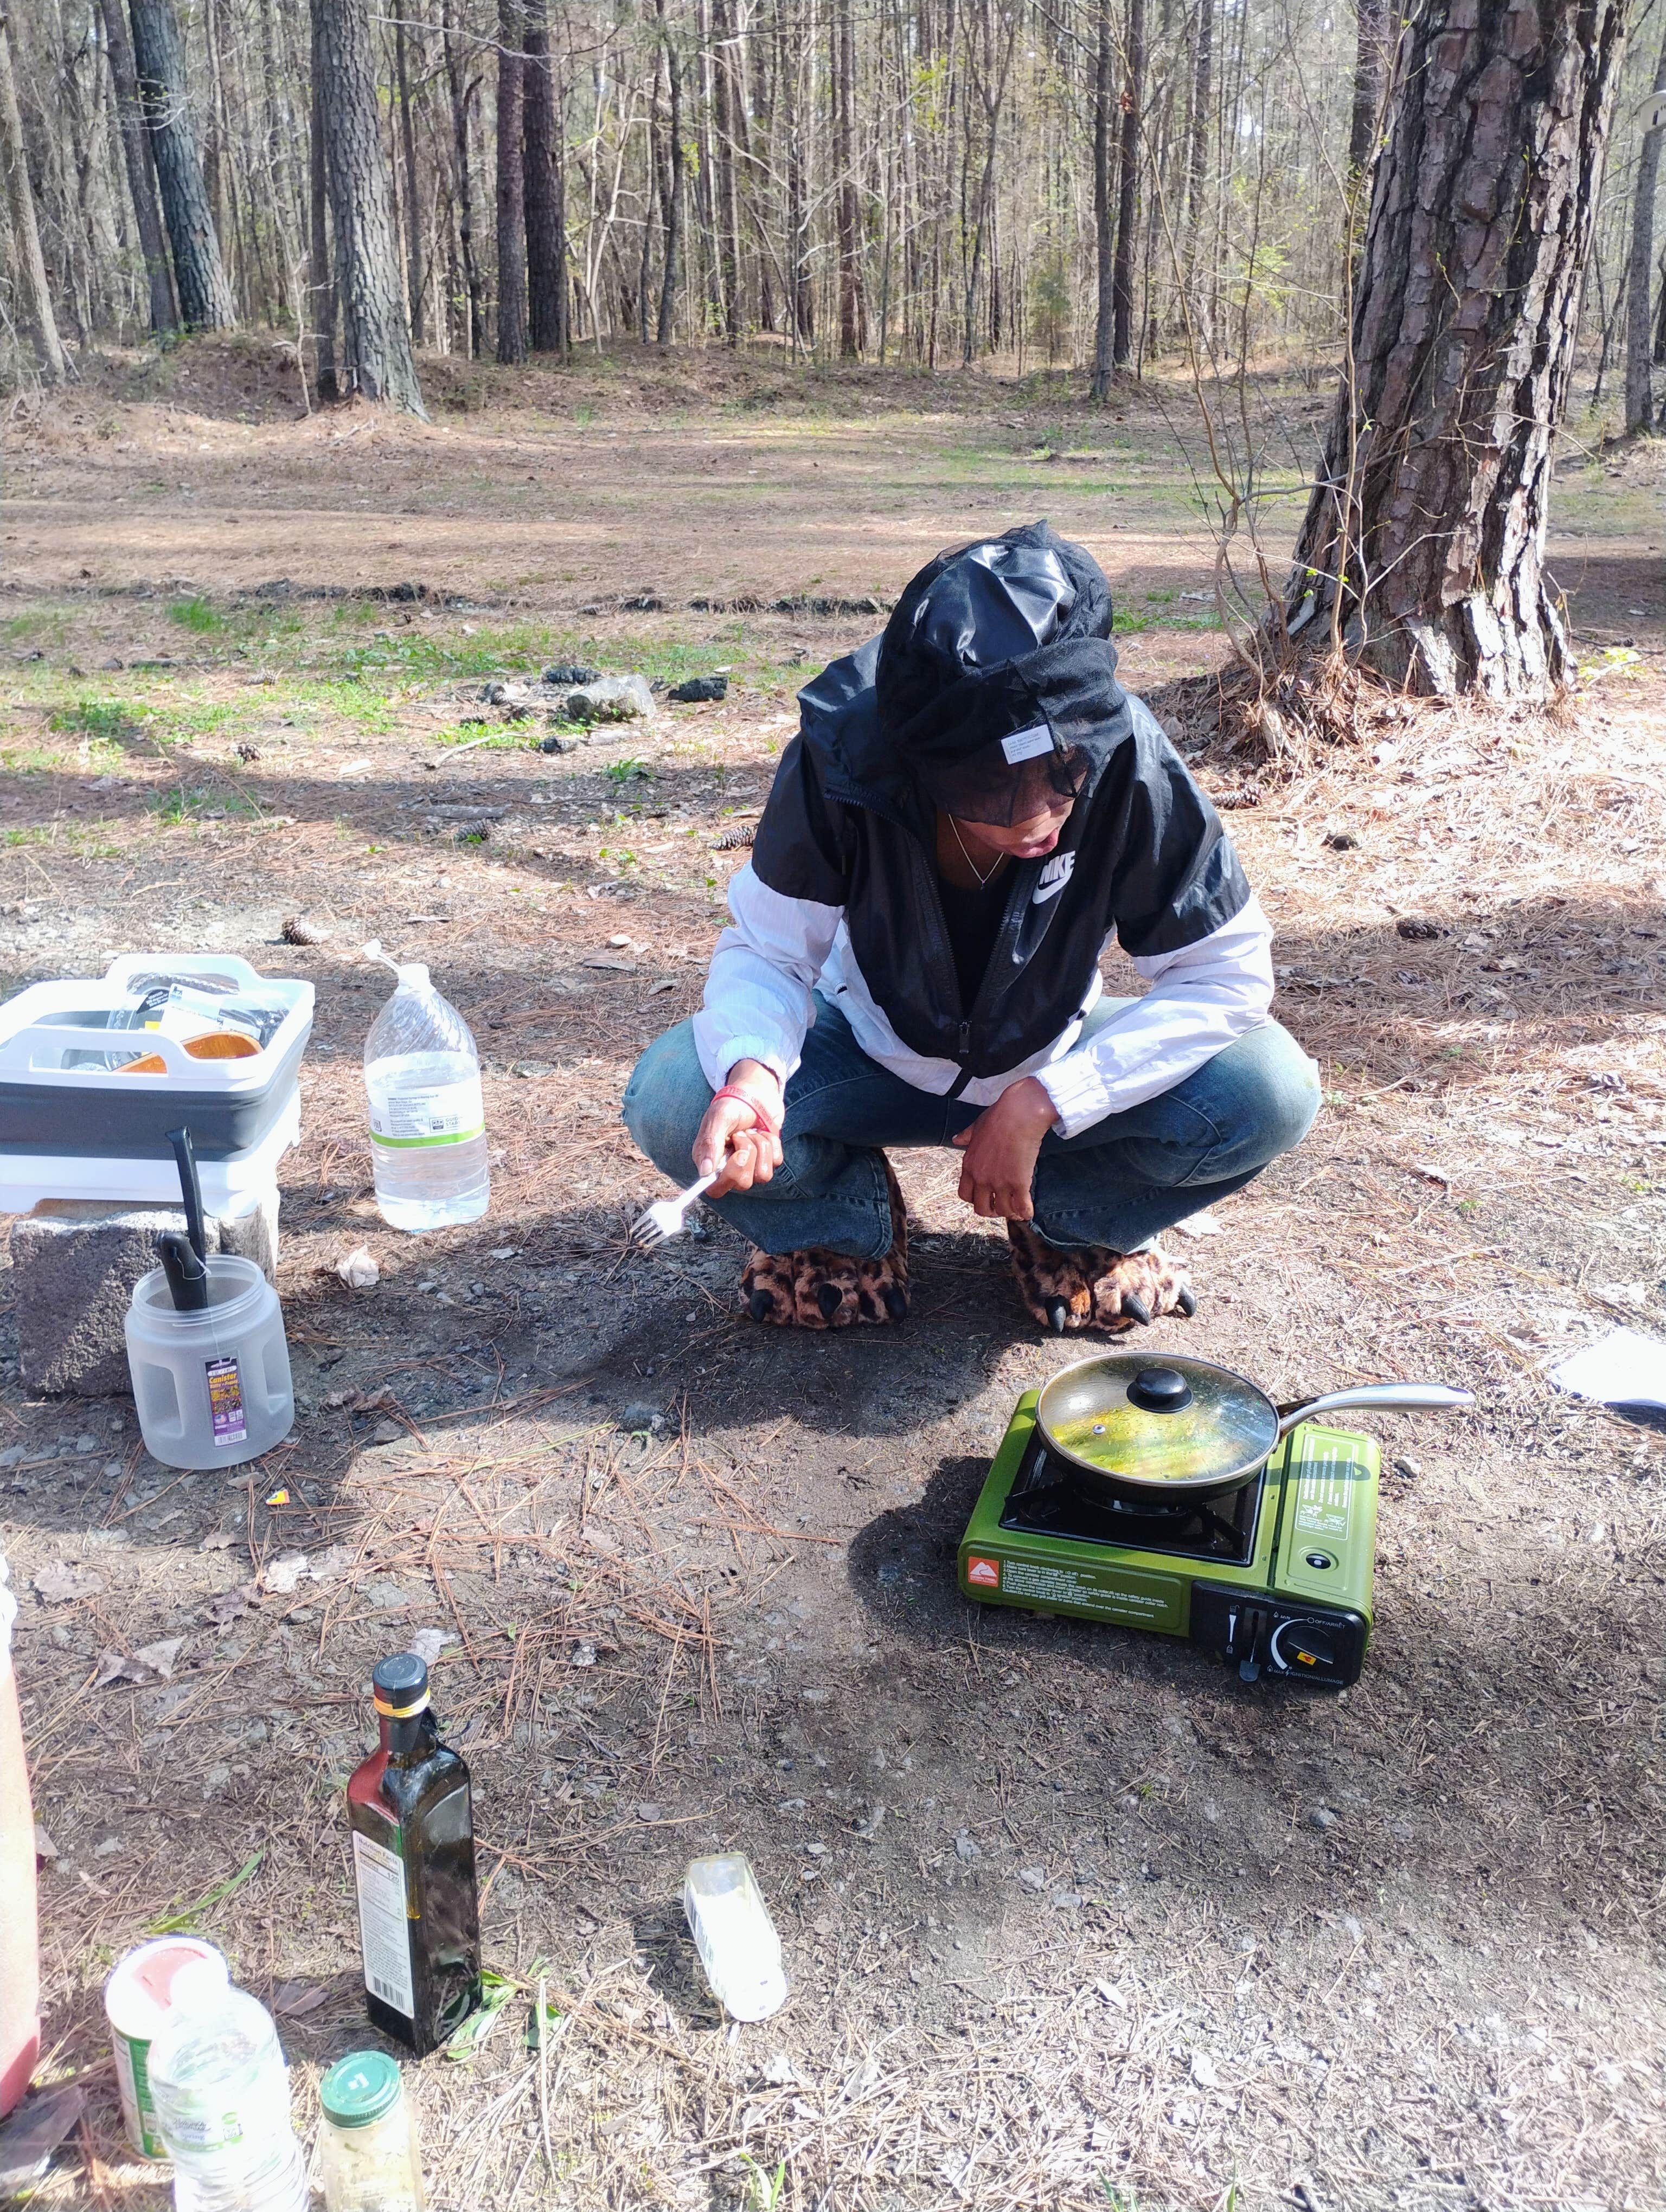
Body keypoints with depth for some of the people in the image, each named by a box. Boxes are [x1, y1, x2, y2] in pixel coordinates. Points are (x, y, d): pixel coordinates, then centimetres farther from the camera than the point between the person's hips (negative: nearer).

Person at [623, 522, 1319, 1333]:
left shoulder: (1123, 755, -30)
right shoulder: (842, 755, -30)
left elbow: (1229, 970, -22)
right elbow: (768, 949, -18)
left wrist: (1041, 1100, -30)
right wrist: (752, 1070, -42)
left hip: (1052, 1063, 1)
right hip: (876, 1055, 0)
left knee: (1271, 1093, -26)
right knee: (671, 1100, -28)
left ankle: (1069, 1223, 4)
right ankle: (851, 1226, 4)